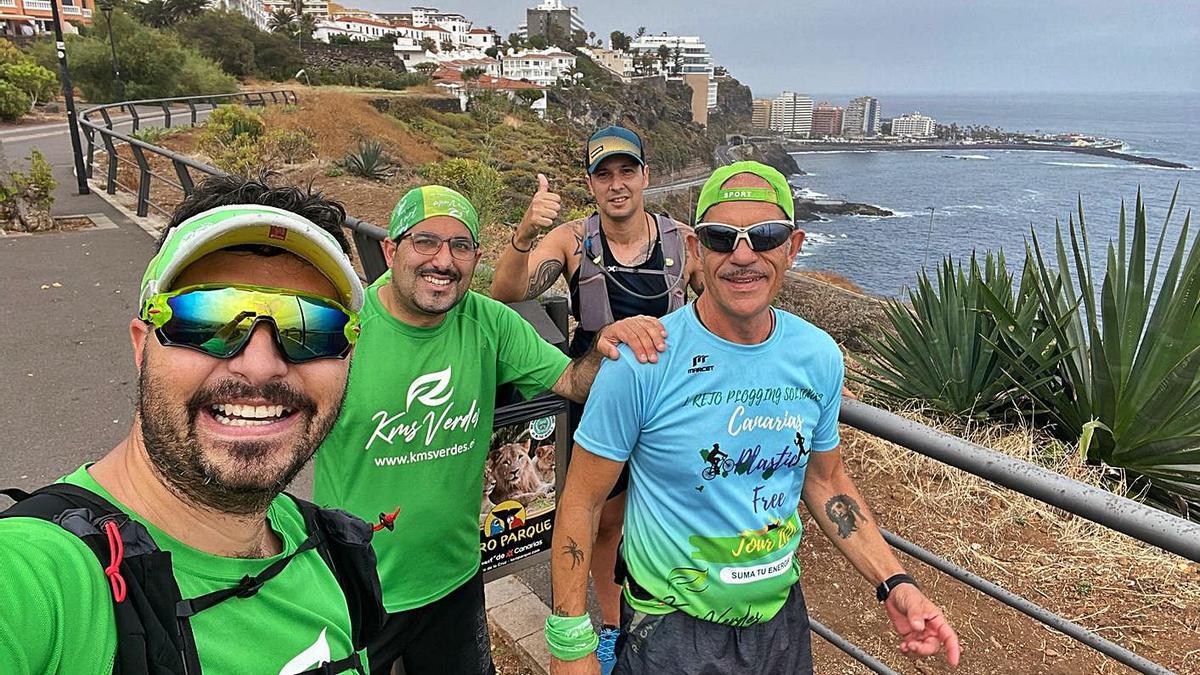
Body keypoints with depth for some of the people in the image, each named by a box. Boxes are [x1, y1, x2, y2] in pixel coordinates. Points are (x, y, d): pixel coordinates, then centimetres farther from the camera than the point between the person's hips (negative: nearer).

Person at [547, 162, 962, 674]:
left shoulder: (819, 357, -8)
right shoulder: (640, 363, -22)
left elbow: (825, 479, 7)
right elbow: (581, 504, -15)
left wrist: (892, 583, -1)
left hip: (781, 617, 5)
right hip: (671, 631, -4)